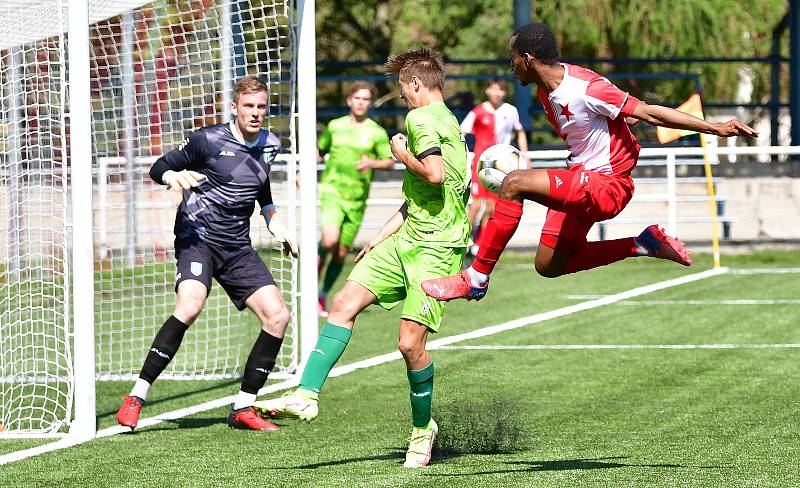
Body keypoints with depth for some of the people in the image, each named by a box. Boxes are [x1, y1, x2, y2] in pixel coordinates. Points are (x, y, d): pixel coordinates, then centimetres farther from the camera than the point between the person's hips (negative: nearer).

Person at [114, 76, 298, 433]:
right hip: (198, 237, -6)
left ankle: (243, 408, 6)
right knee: (189, 306, -31)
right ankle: (136, 398, -24)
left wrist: (278, 230, 23)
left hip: (237, 247, 6)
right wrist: (174, 176, -25)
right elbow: (158, 169, -3)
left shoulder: (270, 145, 10)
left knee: (277, 316, -6)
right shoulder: (208, 139, -8)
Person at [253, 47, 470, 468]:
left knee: (410, 343, -10)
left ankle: (422, 428, 9)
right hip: (407, 239, 10)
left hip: (436, 246, -10)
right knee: (345, 302, 1)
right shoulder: (445, 119, 21)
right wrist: (380, 238, 27)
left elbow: (434, 175, -27)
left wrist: (403, 155, -7)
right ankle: (306, 395, -3)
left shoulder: (421, 118, -10)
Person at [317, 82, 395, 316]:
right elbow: (320, 151, 23)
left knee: (341, 253, 5)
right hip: (332, 190, -1)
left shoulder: (377, 132, 2)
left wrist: (373, 163, -19)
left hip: (357, 198, 1)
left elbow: (390, 162, 0)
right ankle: (317, 267, 5)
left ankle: (323, 296, 21)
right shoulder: (335, 126, 7)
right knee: (330, 240, -25)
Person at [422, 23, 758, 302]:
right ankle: (643, 246, 19)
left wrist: (715, 128, -22)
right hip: (582, 183, 10)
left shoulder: (585, 89, -22)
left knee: (514, 183, -26)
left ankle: (476, 278, -19)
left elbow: (647, 112, -20)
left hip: (607, 186, -10)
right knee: (549, 266, 16)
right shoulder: (545, 91, 7)